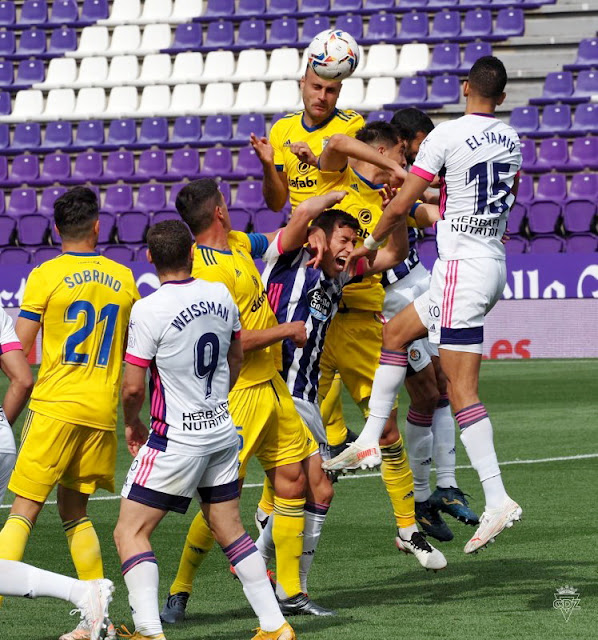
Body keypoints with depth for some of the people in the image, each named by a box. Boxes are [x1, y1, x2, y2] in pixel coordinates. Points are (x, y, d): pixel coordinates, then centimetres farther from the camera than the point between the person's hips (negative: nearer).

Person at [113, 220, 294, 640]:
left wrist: (131, 424, 6)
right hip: (223, 430, 6)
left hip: (177, 439, -6)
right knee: (230, 529, 18)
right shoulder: (220, 295, 1)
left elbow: (133, 387, -14)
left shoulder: (148, 310, -17)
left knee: (130, 533, 0)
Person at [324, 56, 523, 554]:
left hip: (461, 268, -8)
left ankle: (498, 499, -13)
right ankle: (370, 441, 20)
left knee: (461, 390, -8)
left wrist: (371, 244, 10)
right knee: (396, 332, 21)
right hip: (494, 264, 8)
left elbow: (401, 205, -8)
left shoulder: (447, 136, -11)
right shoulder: (511, 140, 9)